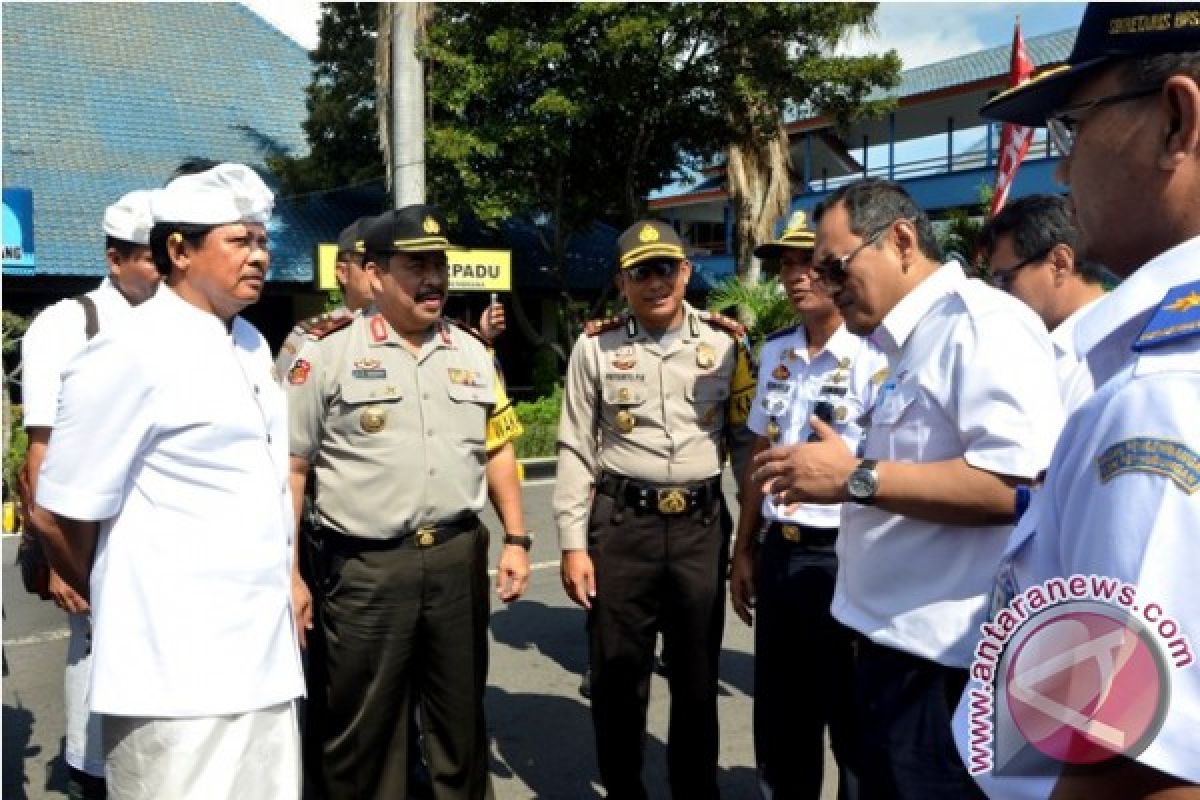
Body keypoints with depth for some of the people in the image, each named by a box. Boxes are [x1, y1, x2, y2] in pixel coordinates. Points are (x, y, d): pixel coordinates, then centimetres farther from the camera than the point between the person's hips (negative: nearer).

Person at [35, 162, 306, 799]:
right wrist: (122, 609, 5)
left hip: (266, 656, 7)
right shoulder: (131, 353, -13)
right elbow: (65, 517, -10)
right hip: (178, 672, -7)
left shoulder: (251, 346, 11)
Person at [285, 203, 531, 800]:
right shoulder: (327, 356, -5)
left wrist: (516, 538, 6)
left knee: (462, 715, 18)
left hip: (459, 558, 4)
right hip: (365, 568, -4)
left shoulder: (473, 353, 9)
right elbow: (291, 469, -4)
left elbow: (498, 452, 14)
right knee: (363, 727, 10)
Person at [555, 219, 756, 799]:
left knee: (696, 677, 14)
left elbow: (747, 439, 7)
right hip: (621, 523, -1)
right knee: (616, 677, 10)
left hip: (702, 524, 1)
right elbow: (576, 450, 1)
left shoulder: (725, 341, 4)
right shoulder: (596, 346, 0)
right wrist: (573, 544, -4)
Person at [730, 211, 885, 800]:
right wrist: (744, 550, 16)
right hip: (778, 553, 7)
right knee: (778, 724, 20)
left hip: (844, 559, -6)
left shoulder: (876, 356, -15)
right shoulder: (775, 351, 8)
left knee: (852, 725, 12)